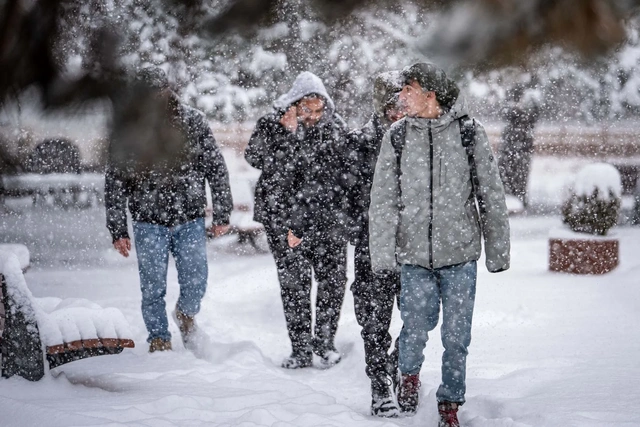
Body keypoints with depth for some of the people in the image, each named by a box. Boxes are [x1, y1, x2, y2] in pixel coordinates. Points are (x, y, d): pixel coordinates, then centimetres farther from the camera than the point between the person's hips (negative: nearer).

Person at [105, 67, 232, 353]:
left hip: (190, 220, 0)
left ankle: (186, 313, 33)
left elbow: (216, 169, 2)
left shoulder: (192, 122, -4)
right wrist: (118, 231, -1)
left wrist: (222, 214, 0)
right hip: (149, 224, 0)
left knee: (195, 284, 0)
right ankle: (159, 340, 20)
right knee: (153, 289, 2)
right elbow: (114, 184, 1)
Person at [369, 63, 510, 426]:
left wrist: (498, 252, 5)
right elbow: (383, 201, 3)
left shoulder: (469, 133, -2)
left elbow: (491, 196, 4)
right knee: (416, 327, -2)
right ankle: (409, 373, 31)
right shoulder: (397, 136, 2)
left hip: (460, 253, -1)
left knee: (457, 335, 3)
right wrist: (382, 254, -4)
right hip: (413, 252, 1)